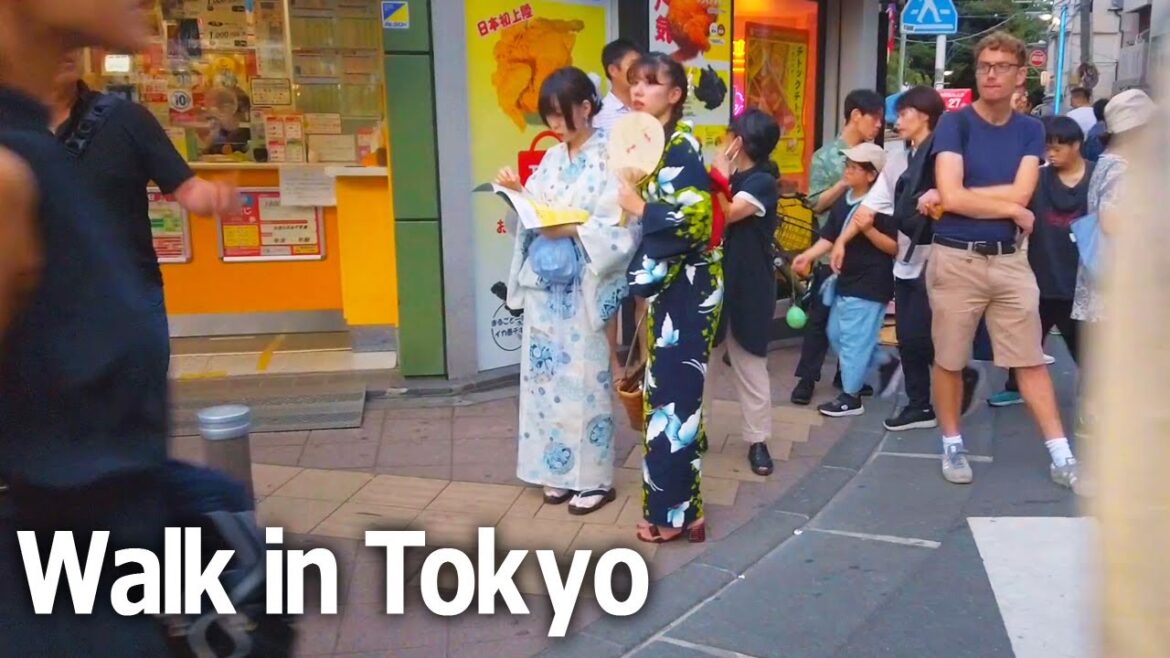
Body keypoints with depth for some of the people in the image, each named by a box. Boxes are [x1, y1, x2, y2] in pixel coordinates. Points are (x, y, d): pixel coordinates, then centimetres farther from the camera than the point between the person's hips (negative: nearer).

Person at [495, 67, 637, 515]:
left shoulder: (609, 161, -8)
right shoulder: (552, 159, 12)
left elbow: (620, 231, -15)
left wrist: (572, 230, -23)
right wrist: (516, 193, -5)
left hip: (583, 289, -6)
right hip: (544, 283, 7)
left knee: (585, 378, 0)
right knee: (546, 375, 10)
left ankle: (594, 478, 12)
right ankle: (559, 470, 23)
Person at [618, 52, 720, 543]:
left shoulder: (681, 147, -14)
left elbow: (695, 220, -24)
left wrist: (638, 206, -15)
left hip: (686, 288, -9)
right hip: (665, 285, 9)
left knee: (673, 392, -4)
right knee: (668, 388, 14)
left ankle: (675, 512, 7)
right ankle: (677, 503, 25)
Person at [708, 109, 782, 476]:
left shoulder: (763, 182, -10)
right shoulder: (731, 179, 13)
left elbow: (725, 214, -21)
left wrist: (719, 175, -11)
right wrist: (721, 175, -4)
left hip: (748, 286, -7)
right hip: (715, 280, 7)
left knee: (749, 365, 2)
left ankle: (758, 441, 14)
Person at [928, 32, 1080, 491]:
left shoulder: (1030, 130, 7)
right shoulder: (955, 124, -5)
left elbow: (1020, 194, -8)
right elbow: (952, 197, -16)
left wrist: (965, 196, -10)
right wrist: (1010, 209, -6)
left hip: (1009, 260, 3)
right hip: (955, 259, -3)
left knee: (1031, 361, 8)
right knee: (949, 361, 6)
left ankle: (1061, 457, 15)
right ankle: (953, 447, 23)